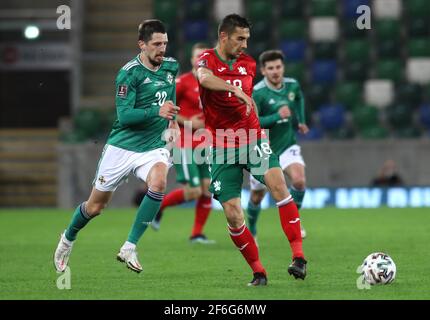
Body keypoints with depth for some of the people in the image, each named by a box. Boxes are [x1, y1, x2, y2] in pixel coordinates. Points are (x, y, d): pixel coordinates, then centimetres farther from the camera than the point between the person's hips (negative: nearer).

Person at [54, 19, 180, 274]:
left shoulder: (171, 66, 3)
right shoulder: (129, 73, -16)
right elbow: (124, 116, -24)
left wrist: (172, 120, 11)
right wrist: (157, 112, -36)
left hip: (154, 145, 3)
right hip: (123, 146, -3)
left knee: (159, 181, -31)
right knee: (95, 207, 8)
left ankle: (129, 248, -23)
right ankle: (68, 239, 41)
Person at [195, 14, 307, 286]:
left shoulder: (248, 63, 10)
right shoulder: (207, 59, -6)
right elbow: (204, 78, -31)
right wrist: (236, 91, -43)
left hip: (252, 138, 2)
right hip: (221, 148, -2)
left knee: (277, 182, -25)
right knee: (232, 214, -6)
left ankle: (299, 256, -26)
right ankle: (258, 272, 10)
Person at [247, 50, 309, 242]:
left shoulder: (292, 85, -4)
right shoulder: (257, 93, -21)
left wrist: (300, 121, 11)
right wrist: (277, 116, -32)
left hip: (287, 146, 3)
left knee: (299, 181, -22)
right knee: (258, 195, 11)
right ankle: (251, 231, 37)